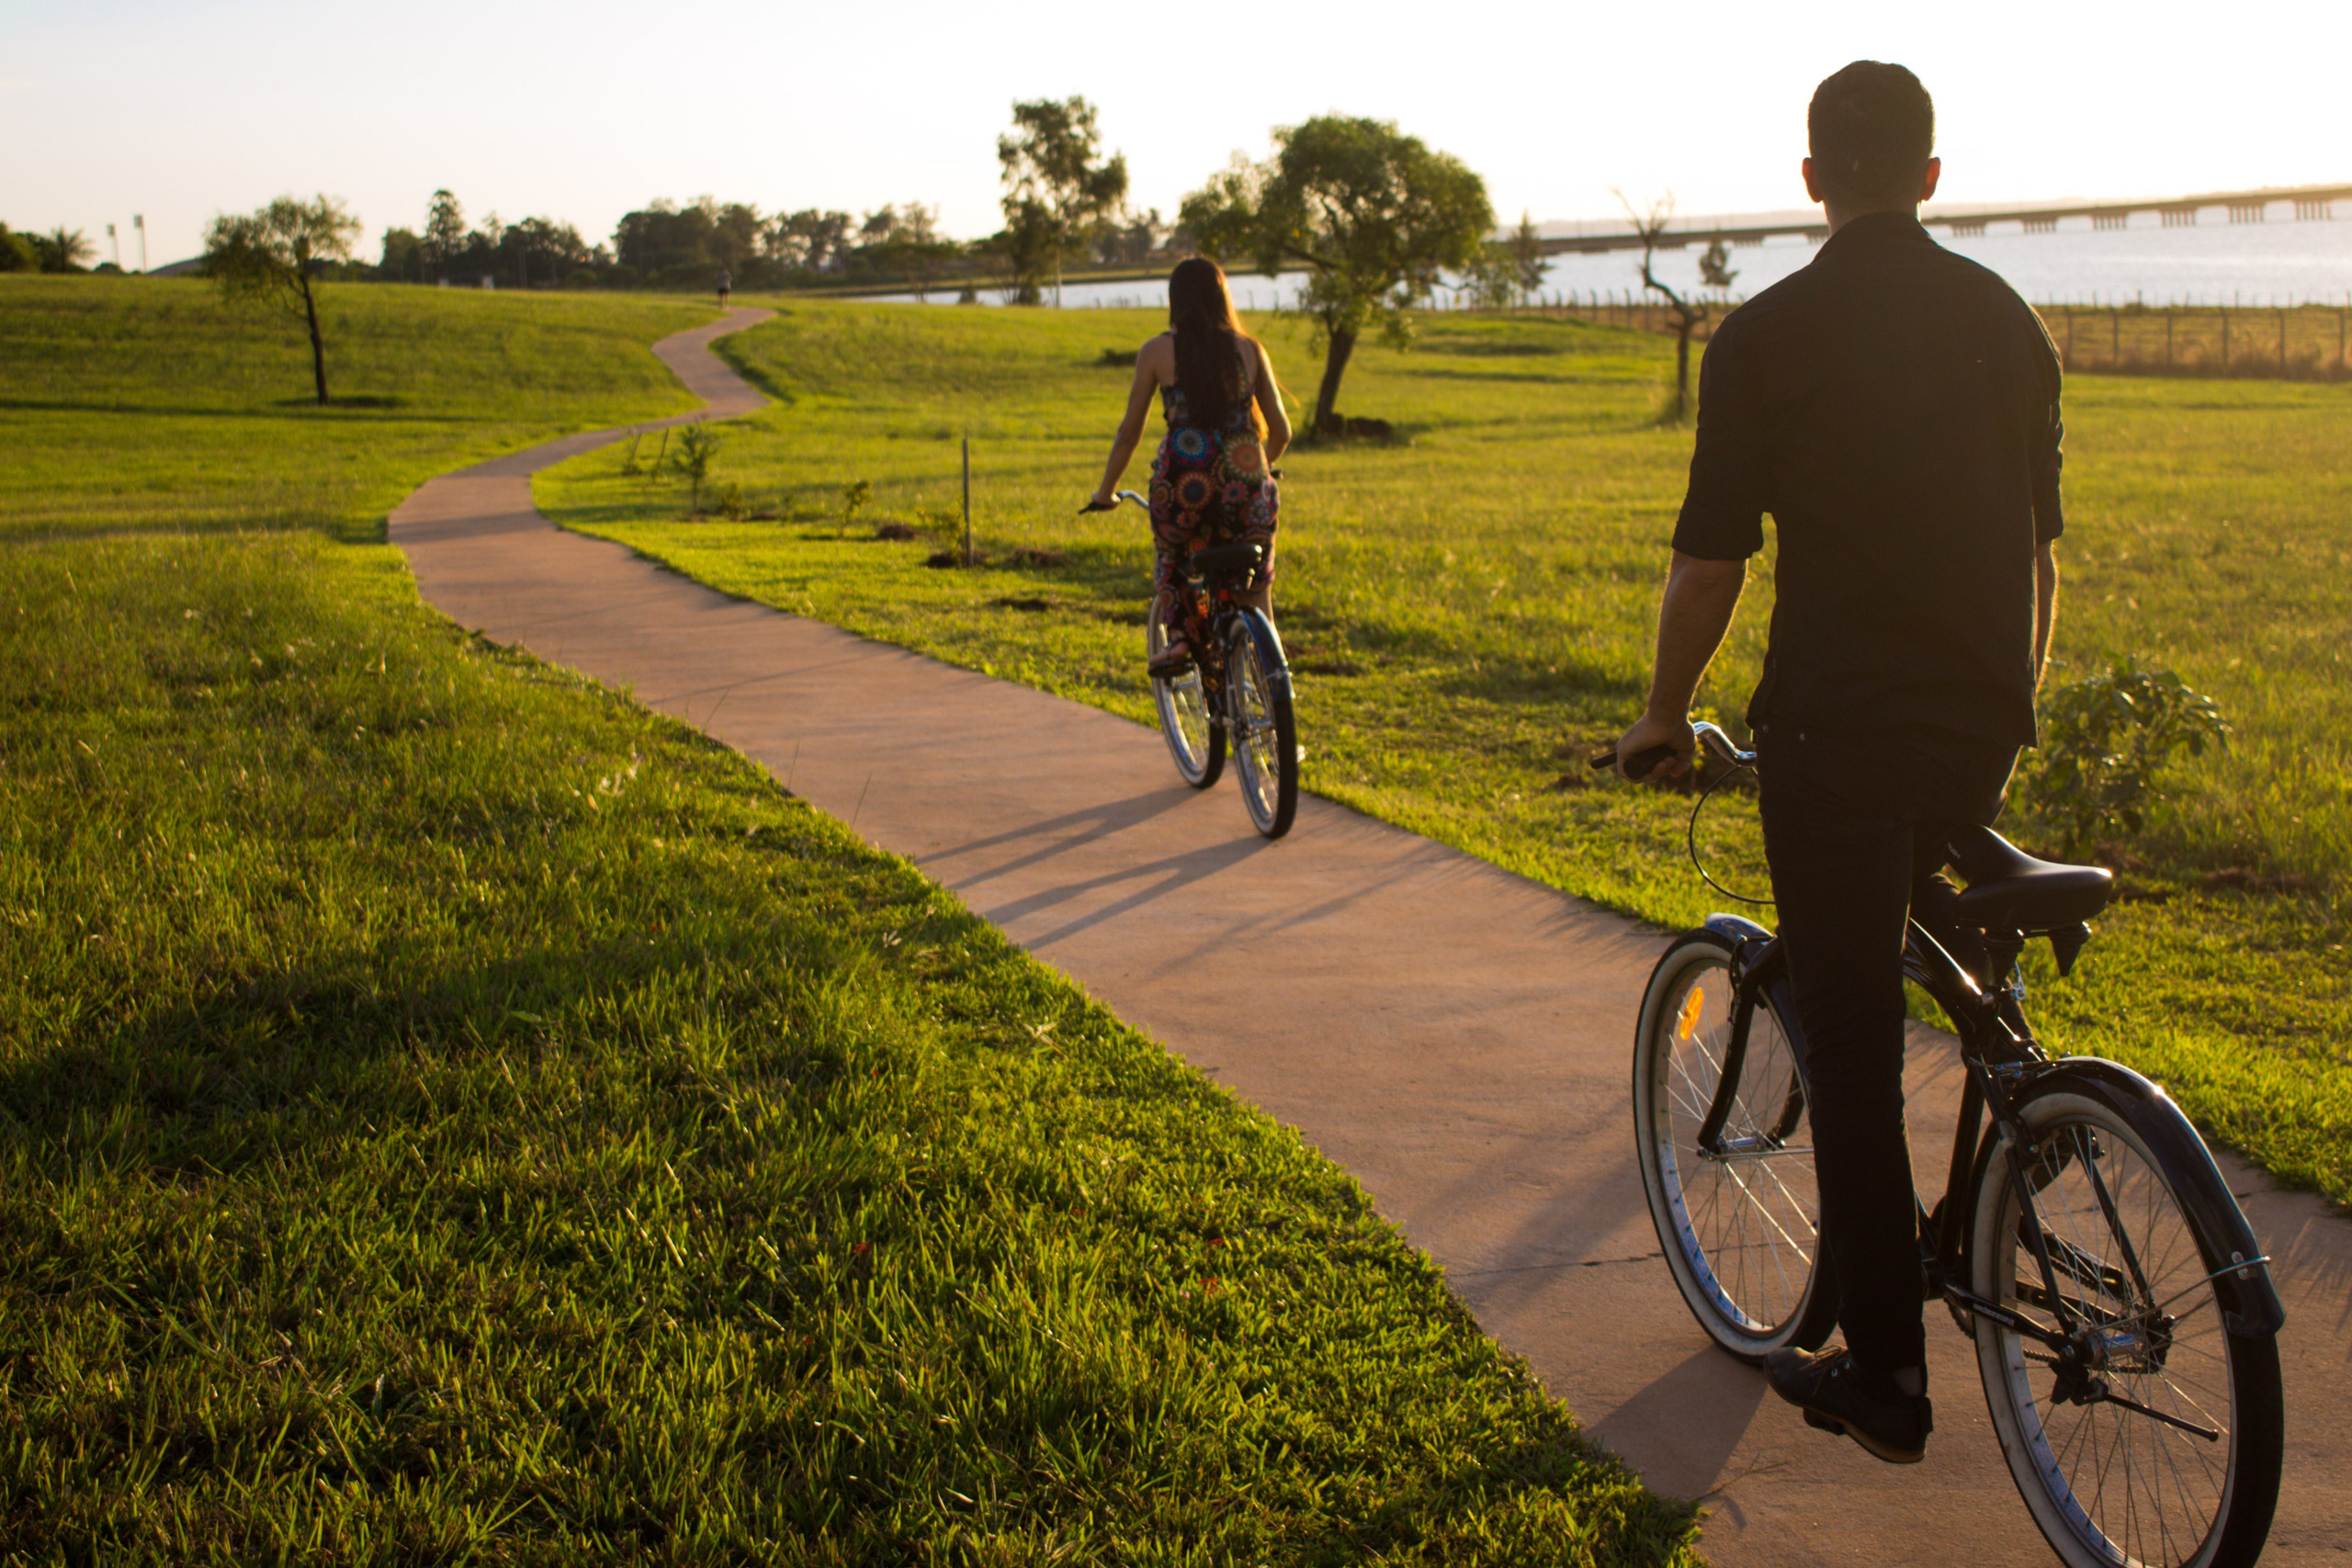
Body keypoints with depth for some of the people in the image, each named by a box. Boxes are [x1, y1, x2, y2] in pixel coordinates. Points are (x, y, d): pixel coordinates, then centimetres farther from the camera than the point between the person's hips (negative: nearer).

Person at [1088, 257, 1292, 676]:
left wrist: (1105, 491, 23)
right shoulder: (1250, 349, 11)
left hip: (1184, 483, -1)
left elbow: (1129, 432, 10)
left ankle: (1177, 635, 7)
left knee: (1168, 556, 28)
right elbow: (1281, 430, 14)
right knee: (1256, 591, 18)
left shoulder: (1157, 351, 6)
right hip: (1246, 485, 1)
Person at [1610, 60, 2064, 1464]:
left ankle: (1886, 1378, 9)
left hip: (1834, 730, -5)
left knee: (1854, 1052, 2)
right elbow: (2041, 547, 14)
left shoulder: (1767, 336, -6)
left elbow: (1709, 566, -7)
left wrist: (1666, 714, 9)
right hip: (1981, 730, 5)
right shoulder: (2009, 322, 8)